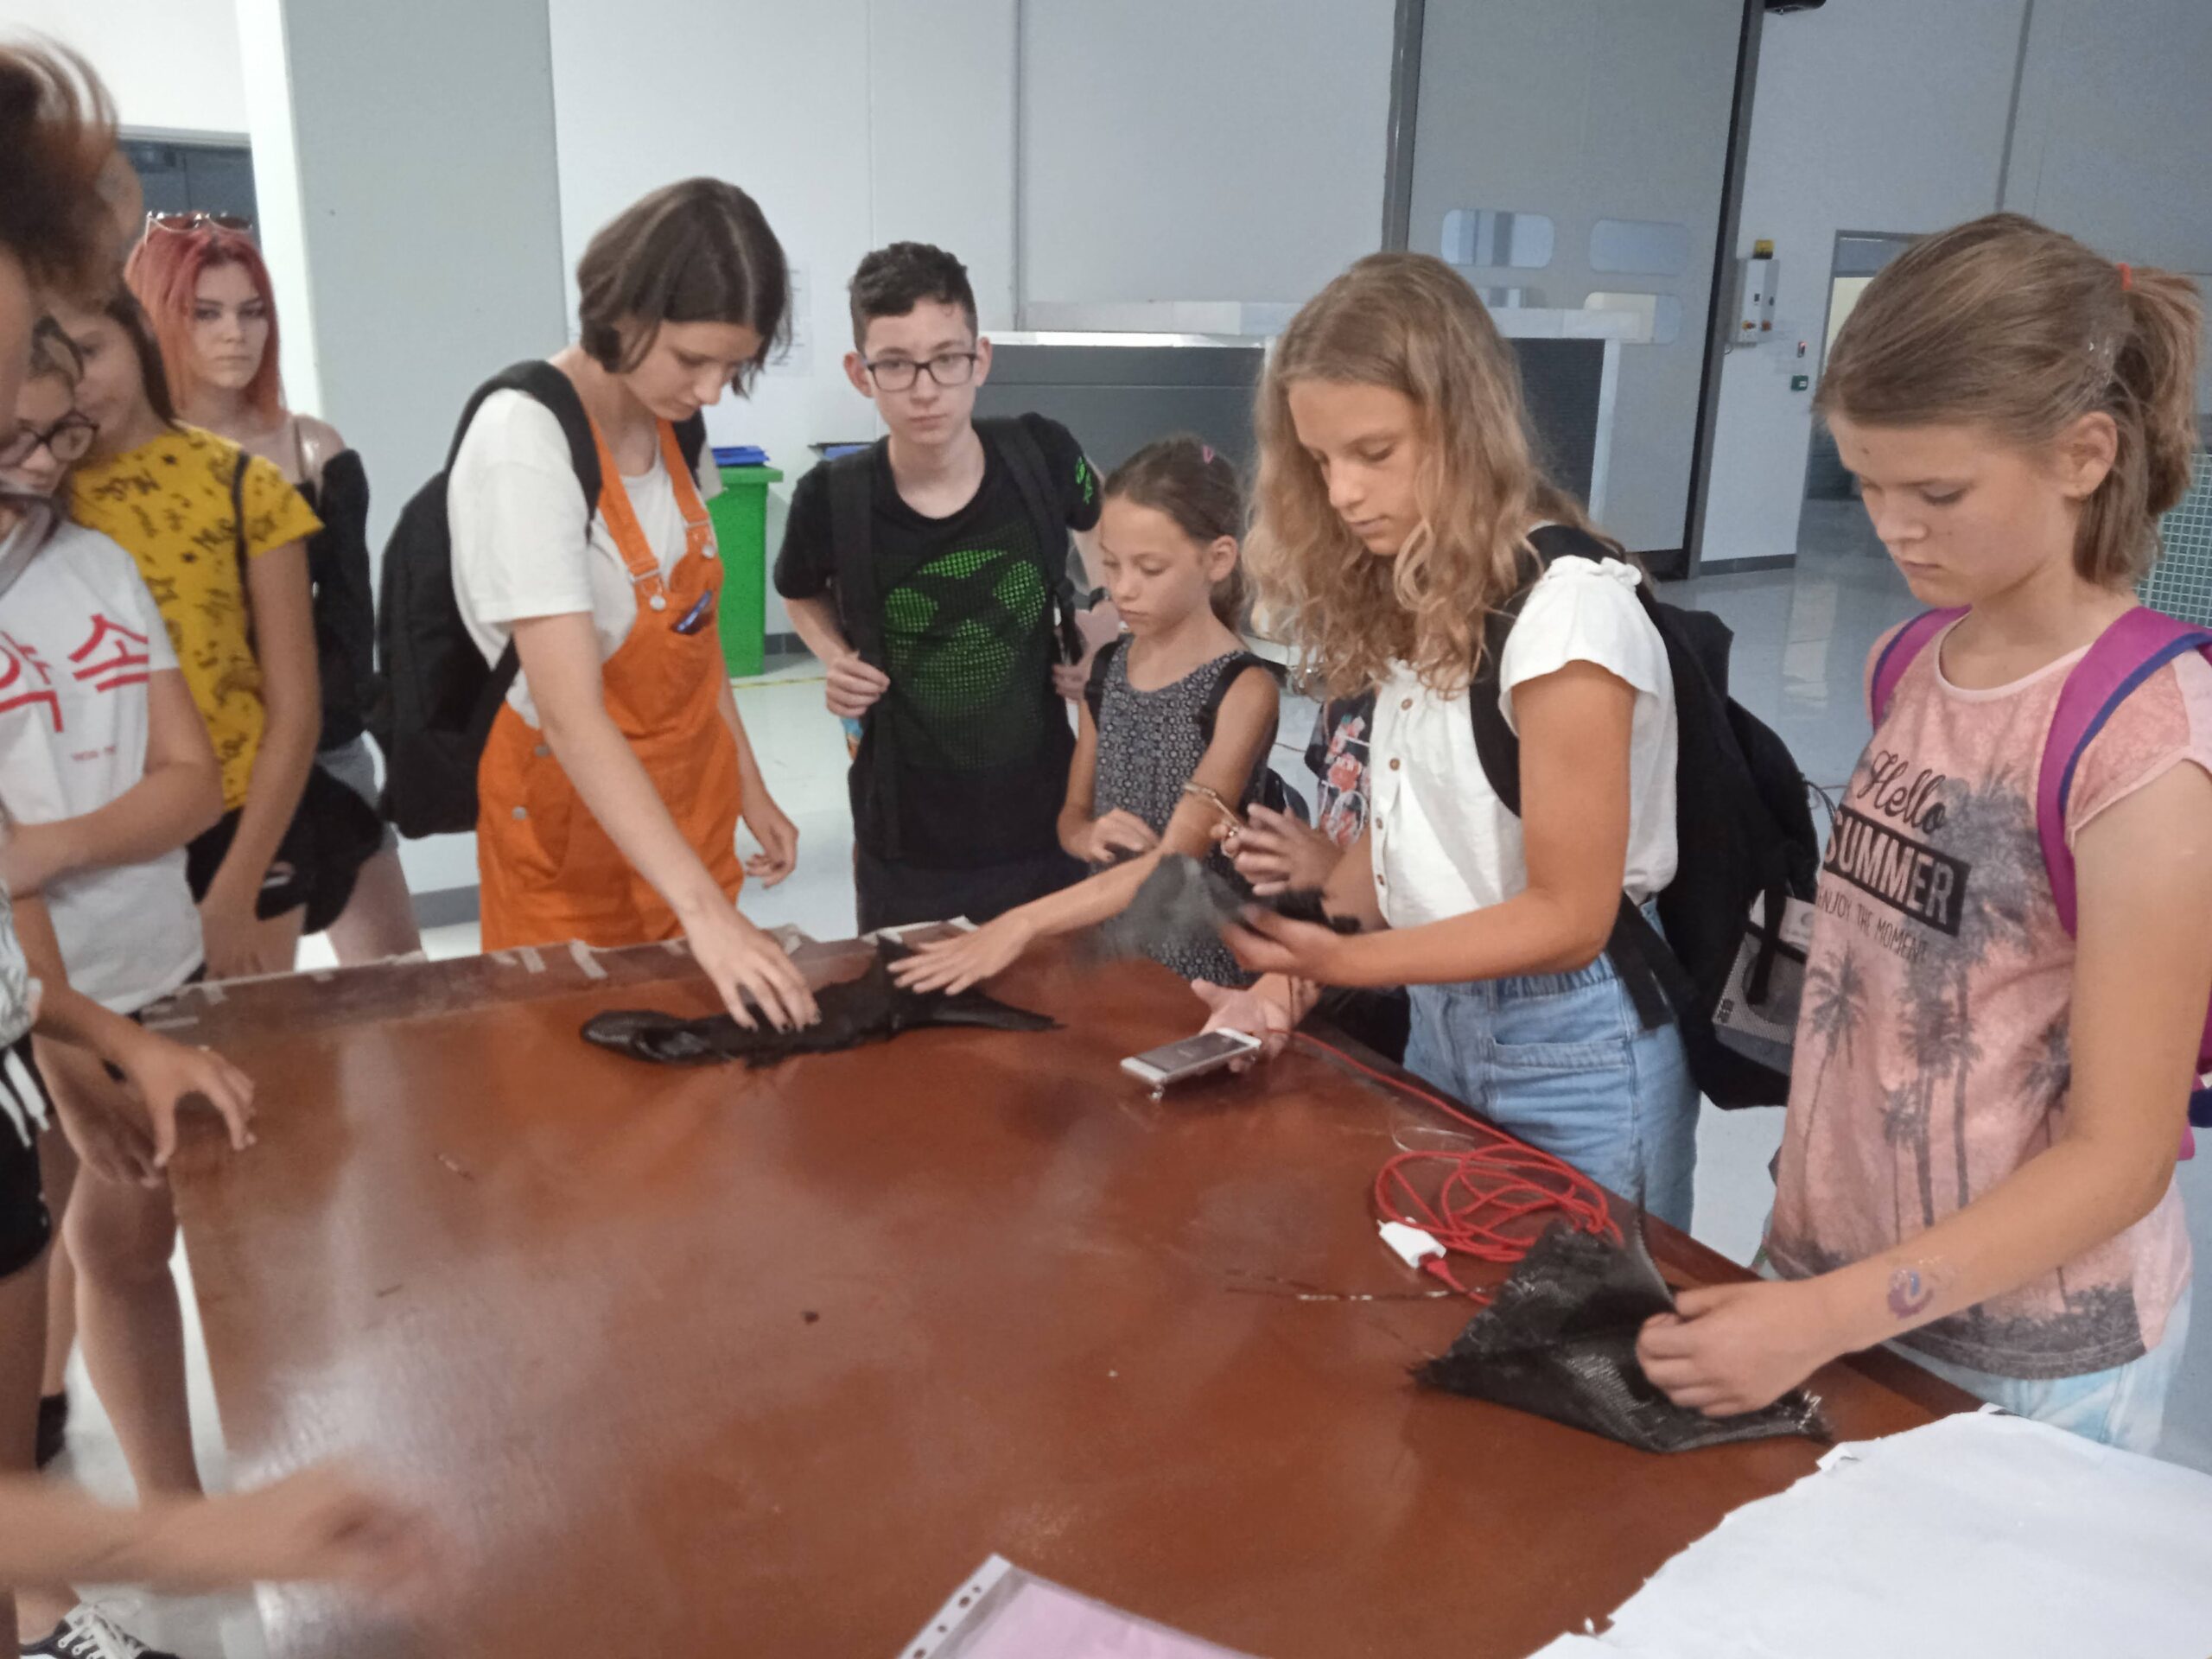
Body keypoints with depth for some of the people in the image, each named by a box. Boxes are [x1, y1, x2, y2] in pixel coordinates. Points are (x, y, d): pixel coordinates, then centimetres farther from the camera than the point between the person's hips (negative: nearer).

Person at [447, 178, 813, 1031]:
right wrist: (705, 910, -36)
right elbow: (573, 716, -31)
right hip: (574, 818, -7)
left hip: (689, 798, 7)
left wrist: (749, 788, 11)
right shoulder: (524, 443, -24)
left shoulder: (666, 424, -1)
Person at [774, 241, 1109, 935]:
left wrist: (1100, 636, 1)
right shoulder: (832, 500, -13)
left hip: (1044, 818, 1)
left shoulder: (1043, 456, -12)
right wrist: (836, 659, -7)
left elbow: (1100, 527, 13)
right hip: (905, 838, -1)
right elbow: (802, 594, 11)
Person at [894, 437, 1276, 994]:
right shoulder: (1107, 669, 6)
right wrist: (1091, 837, -9)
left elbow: (1175, 861, -21)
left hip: (1196, 972, -4)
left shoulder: (1244, 690, -12)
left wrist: (1019, 925, -29)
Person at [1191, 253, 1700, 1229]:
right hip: (1437, 1018, 7)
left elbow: (1568, 917, -19)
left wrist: (1343, 961, -24)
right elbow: (1405, 827, 3)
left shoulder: (1569, 606, -21)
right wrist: (1293, 972, -10)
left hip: (1573, 1057, -7)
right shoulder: (1417, 600, 3)